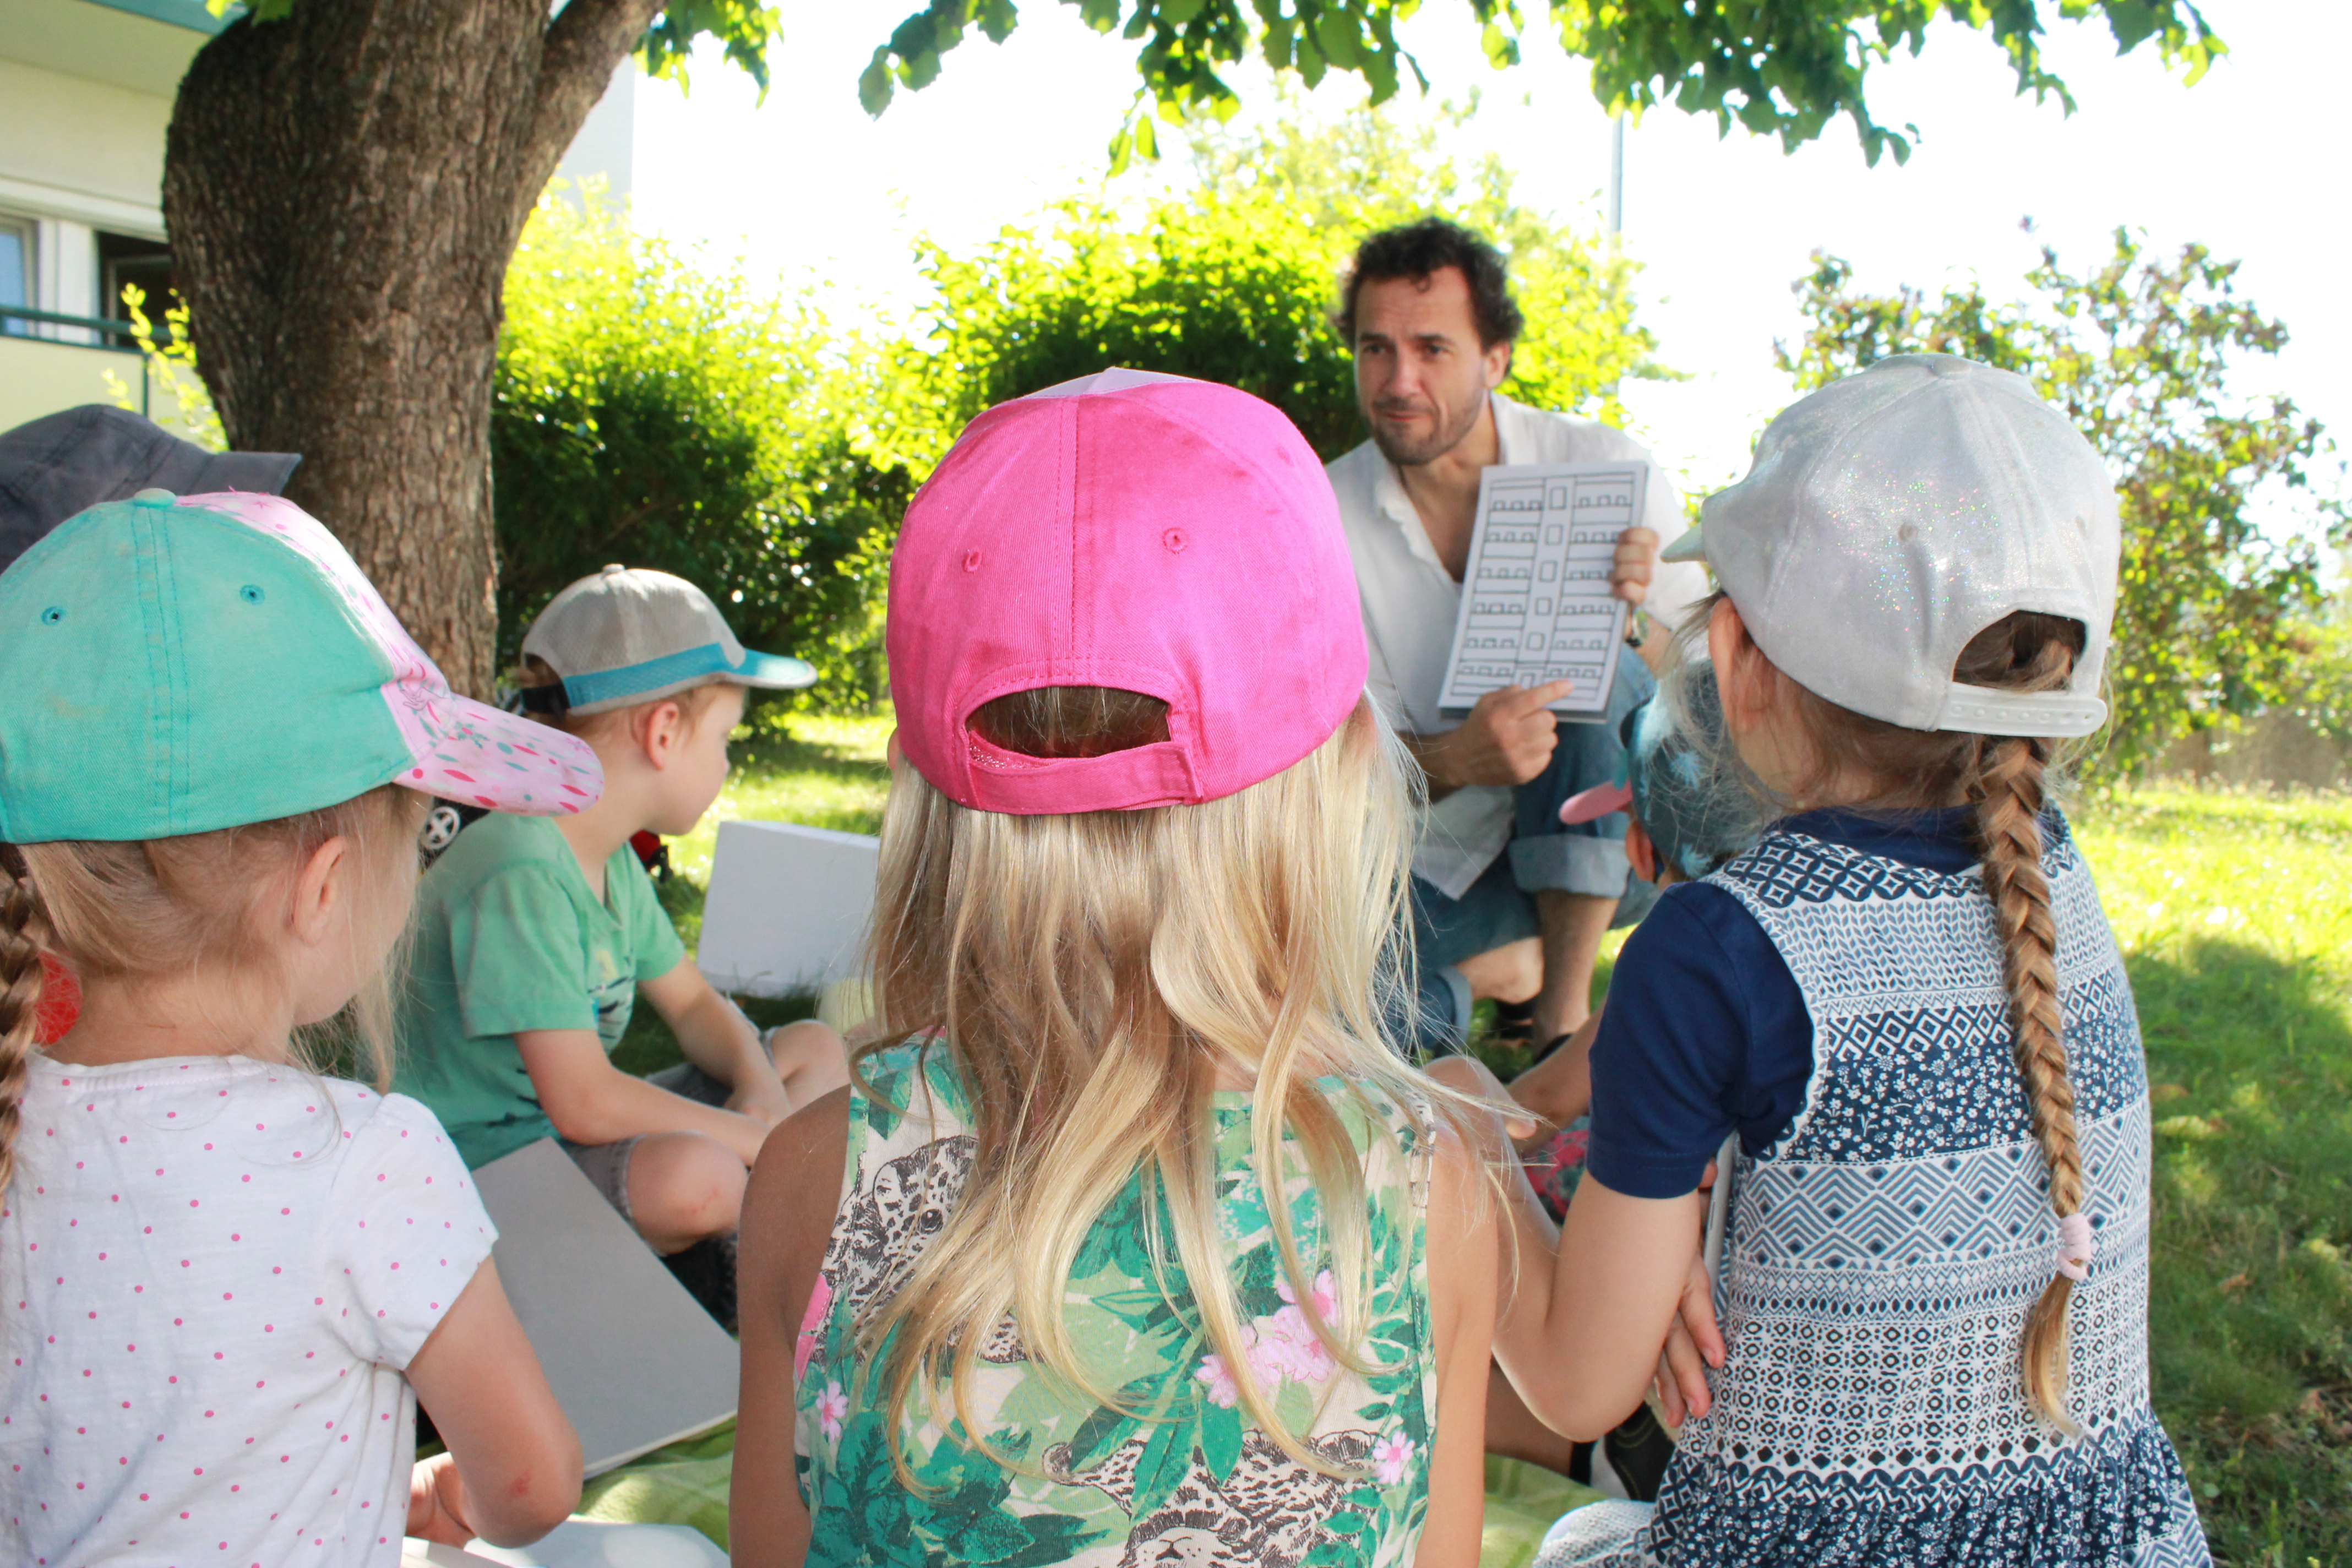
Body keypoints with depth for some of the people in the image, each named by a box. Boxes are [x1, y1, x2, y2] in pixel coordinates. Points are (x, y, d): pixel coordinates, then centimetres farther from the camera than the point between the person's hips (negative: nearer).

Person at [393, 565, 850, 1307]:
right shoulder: (519, 873, -25)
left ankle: (713, 1258, -8)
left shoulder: (616, 862, 6)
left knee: (817, 1051, 10)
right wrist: (763, 1138, -19)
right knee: (694, 1173, -37)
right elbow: (584, 1103, -29)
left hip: (577, 1130, 10)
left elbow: (695, 1006, 17)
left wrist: (761, 1087, -5)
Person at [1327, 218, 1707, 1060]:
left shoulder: (1606, 470, -9)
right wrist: (1456, 759, -32)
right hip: (1450, 863, 1)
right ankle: (1504, 965, 4)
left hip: (1612, 844, -1)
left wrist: (1637, 620, -30)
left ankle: (1566, 1008, -20)